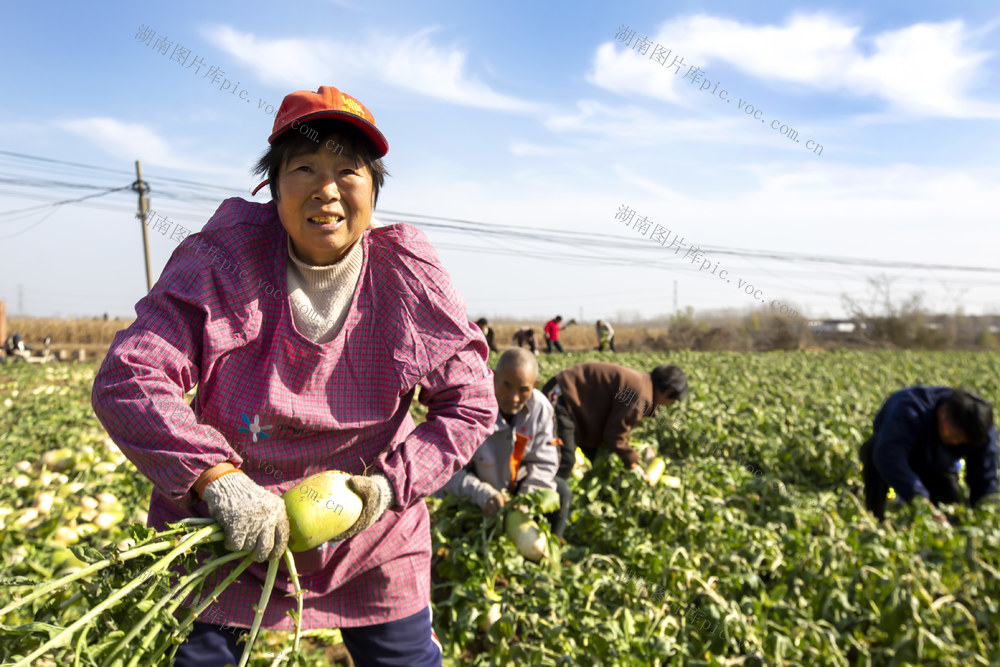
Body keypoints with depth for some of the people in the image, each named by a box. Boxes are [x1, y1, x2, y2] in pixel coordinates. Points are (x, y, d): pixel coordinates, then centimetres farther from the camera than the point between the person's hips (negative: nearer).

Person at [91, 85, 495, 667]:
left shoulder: (409, 274, -13)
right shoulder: (226, 256, -15)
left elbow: (470, 403, -8)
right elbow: (127, 378, -20)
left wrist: (391, 484, -19)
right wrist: (218, 479, -31)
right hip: (228, 531, 0)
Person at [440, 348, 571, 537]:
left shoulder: (540, 408, -14)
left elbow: (543, 463, -8)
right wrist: (481, 493, -42)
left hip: (517, 487, 4)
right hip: (473, 498, -3)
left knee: (560, 492, -15)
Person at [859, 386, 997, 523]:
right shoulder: (909, 408, -40)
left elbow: (985, 480, -17)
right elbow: (888, 455, -55)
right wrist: (921, 500, -63)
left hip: (936, 471, 4)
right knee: (872, 448, -39)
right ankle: (875, 520, -28)